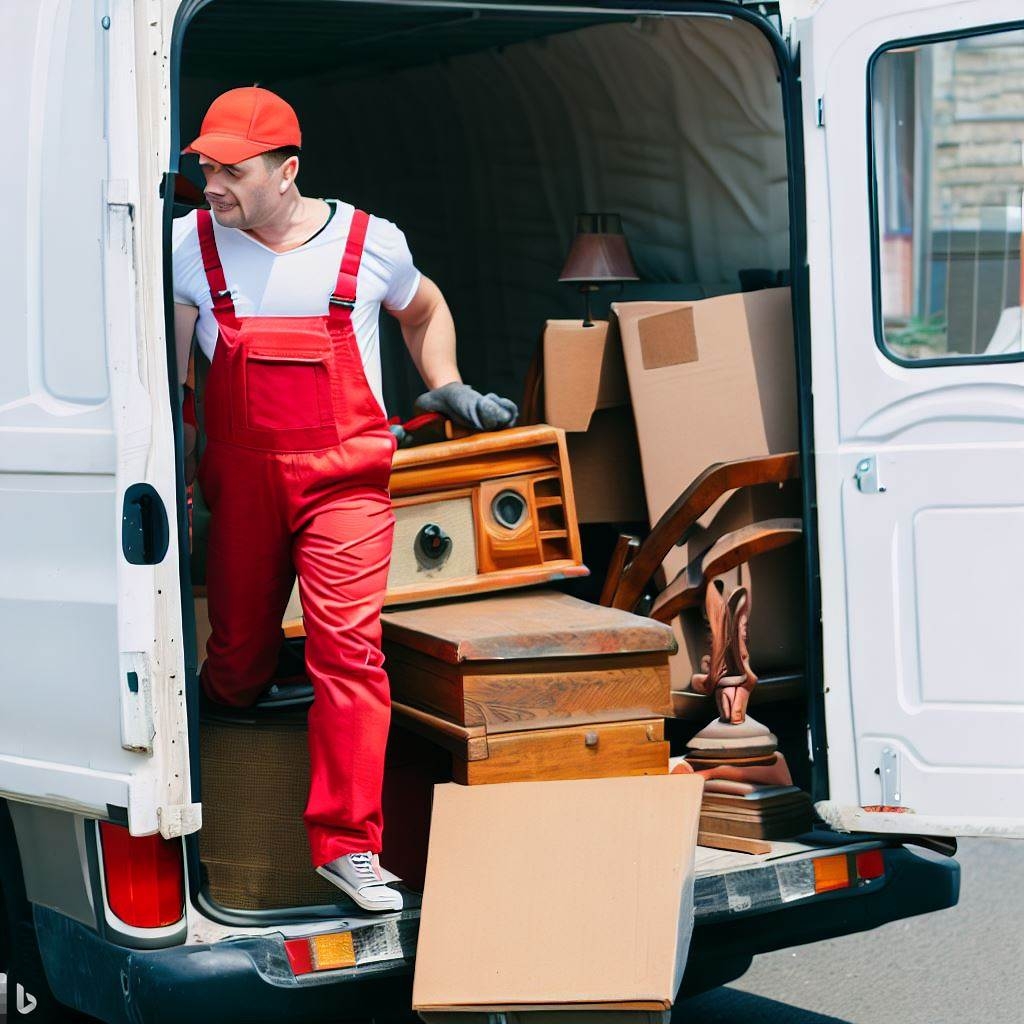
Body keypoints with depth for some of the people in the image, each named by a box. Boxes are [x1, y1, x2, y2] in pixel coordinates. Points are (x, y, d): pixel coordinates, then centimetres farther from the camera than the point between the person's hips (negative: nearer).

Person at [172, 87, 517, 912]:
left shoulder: (371, 242, 1)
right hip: (240, 474, 2)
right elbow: (169, 372, 5)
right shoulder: (190, 245, 2)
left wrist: (446, 386, 13)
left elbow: (424, 309, 23)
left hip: (346, 476, -2)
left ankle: (347, 842, -10)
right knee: (239, 653, 9)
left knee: (348, 646, -14)